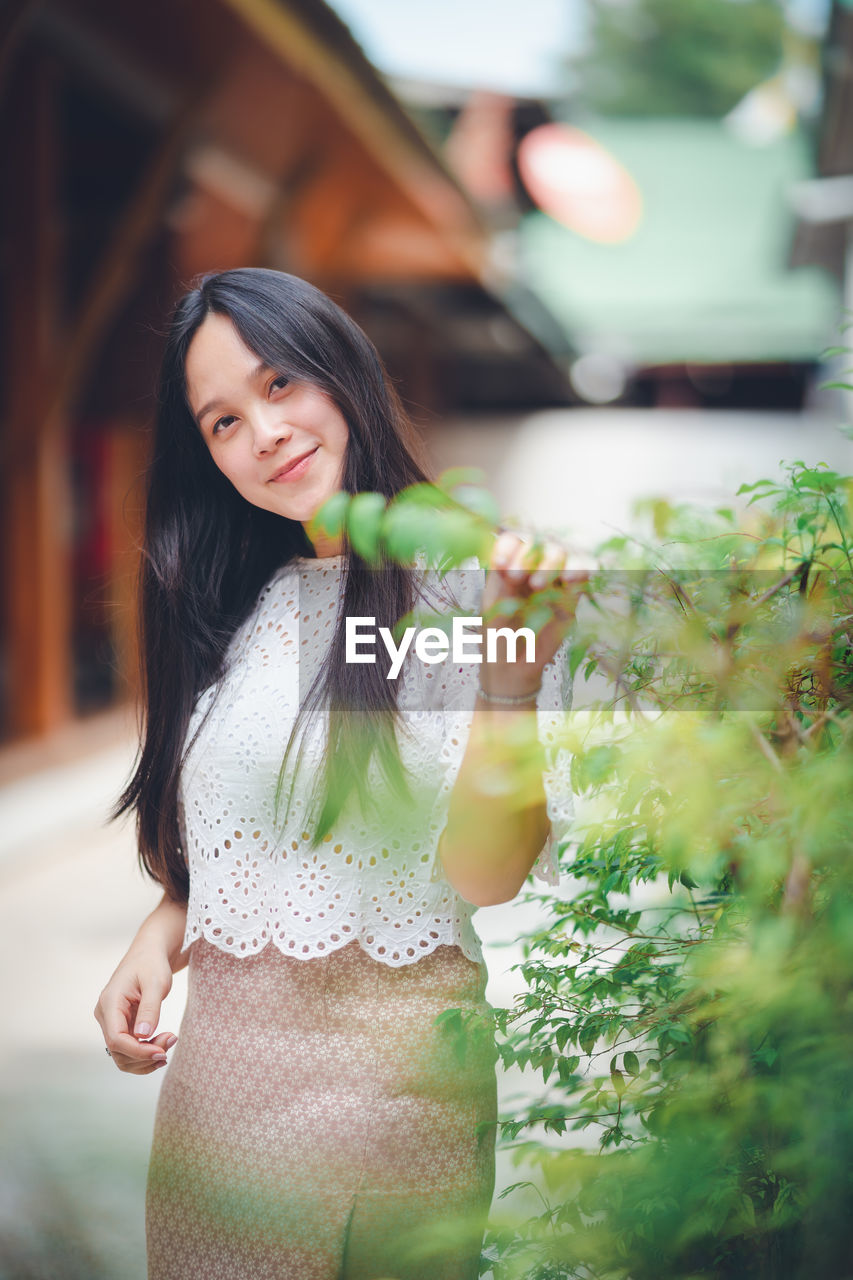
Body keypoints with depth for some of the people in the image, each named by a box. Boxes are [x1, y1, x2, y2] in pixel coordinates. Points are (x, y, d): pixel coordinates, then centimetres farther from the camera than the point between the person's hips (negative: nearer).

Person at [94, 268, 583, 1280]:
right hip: (213, 1062, 5)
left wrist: (514, 680, -30)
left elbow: (486, 874, -17)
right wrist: (158, 939, 1)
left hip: (390, 1071, -4)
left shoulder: (470, 582, -9)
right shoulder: (237, 611, 8)